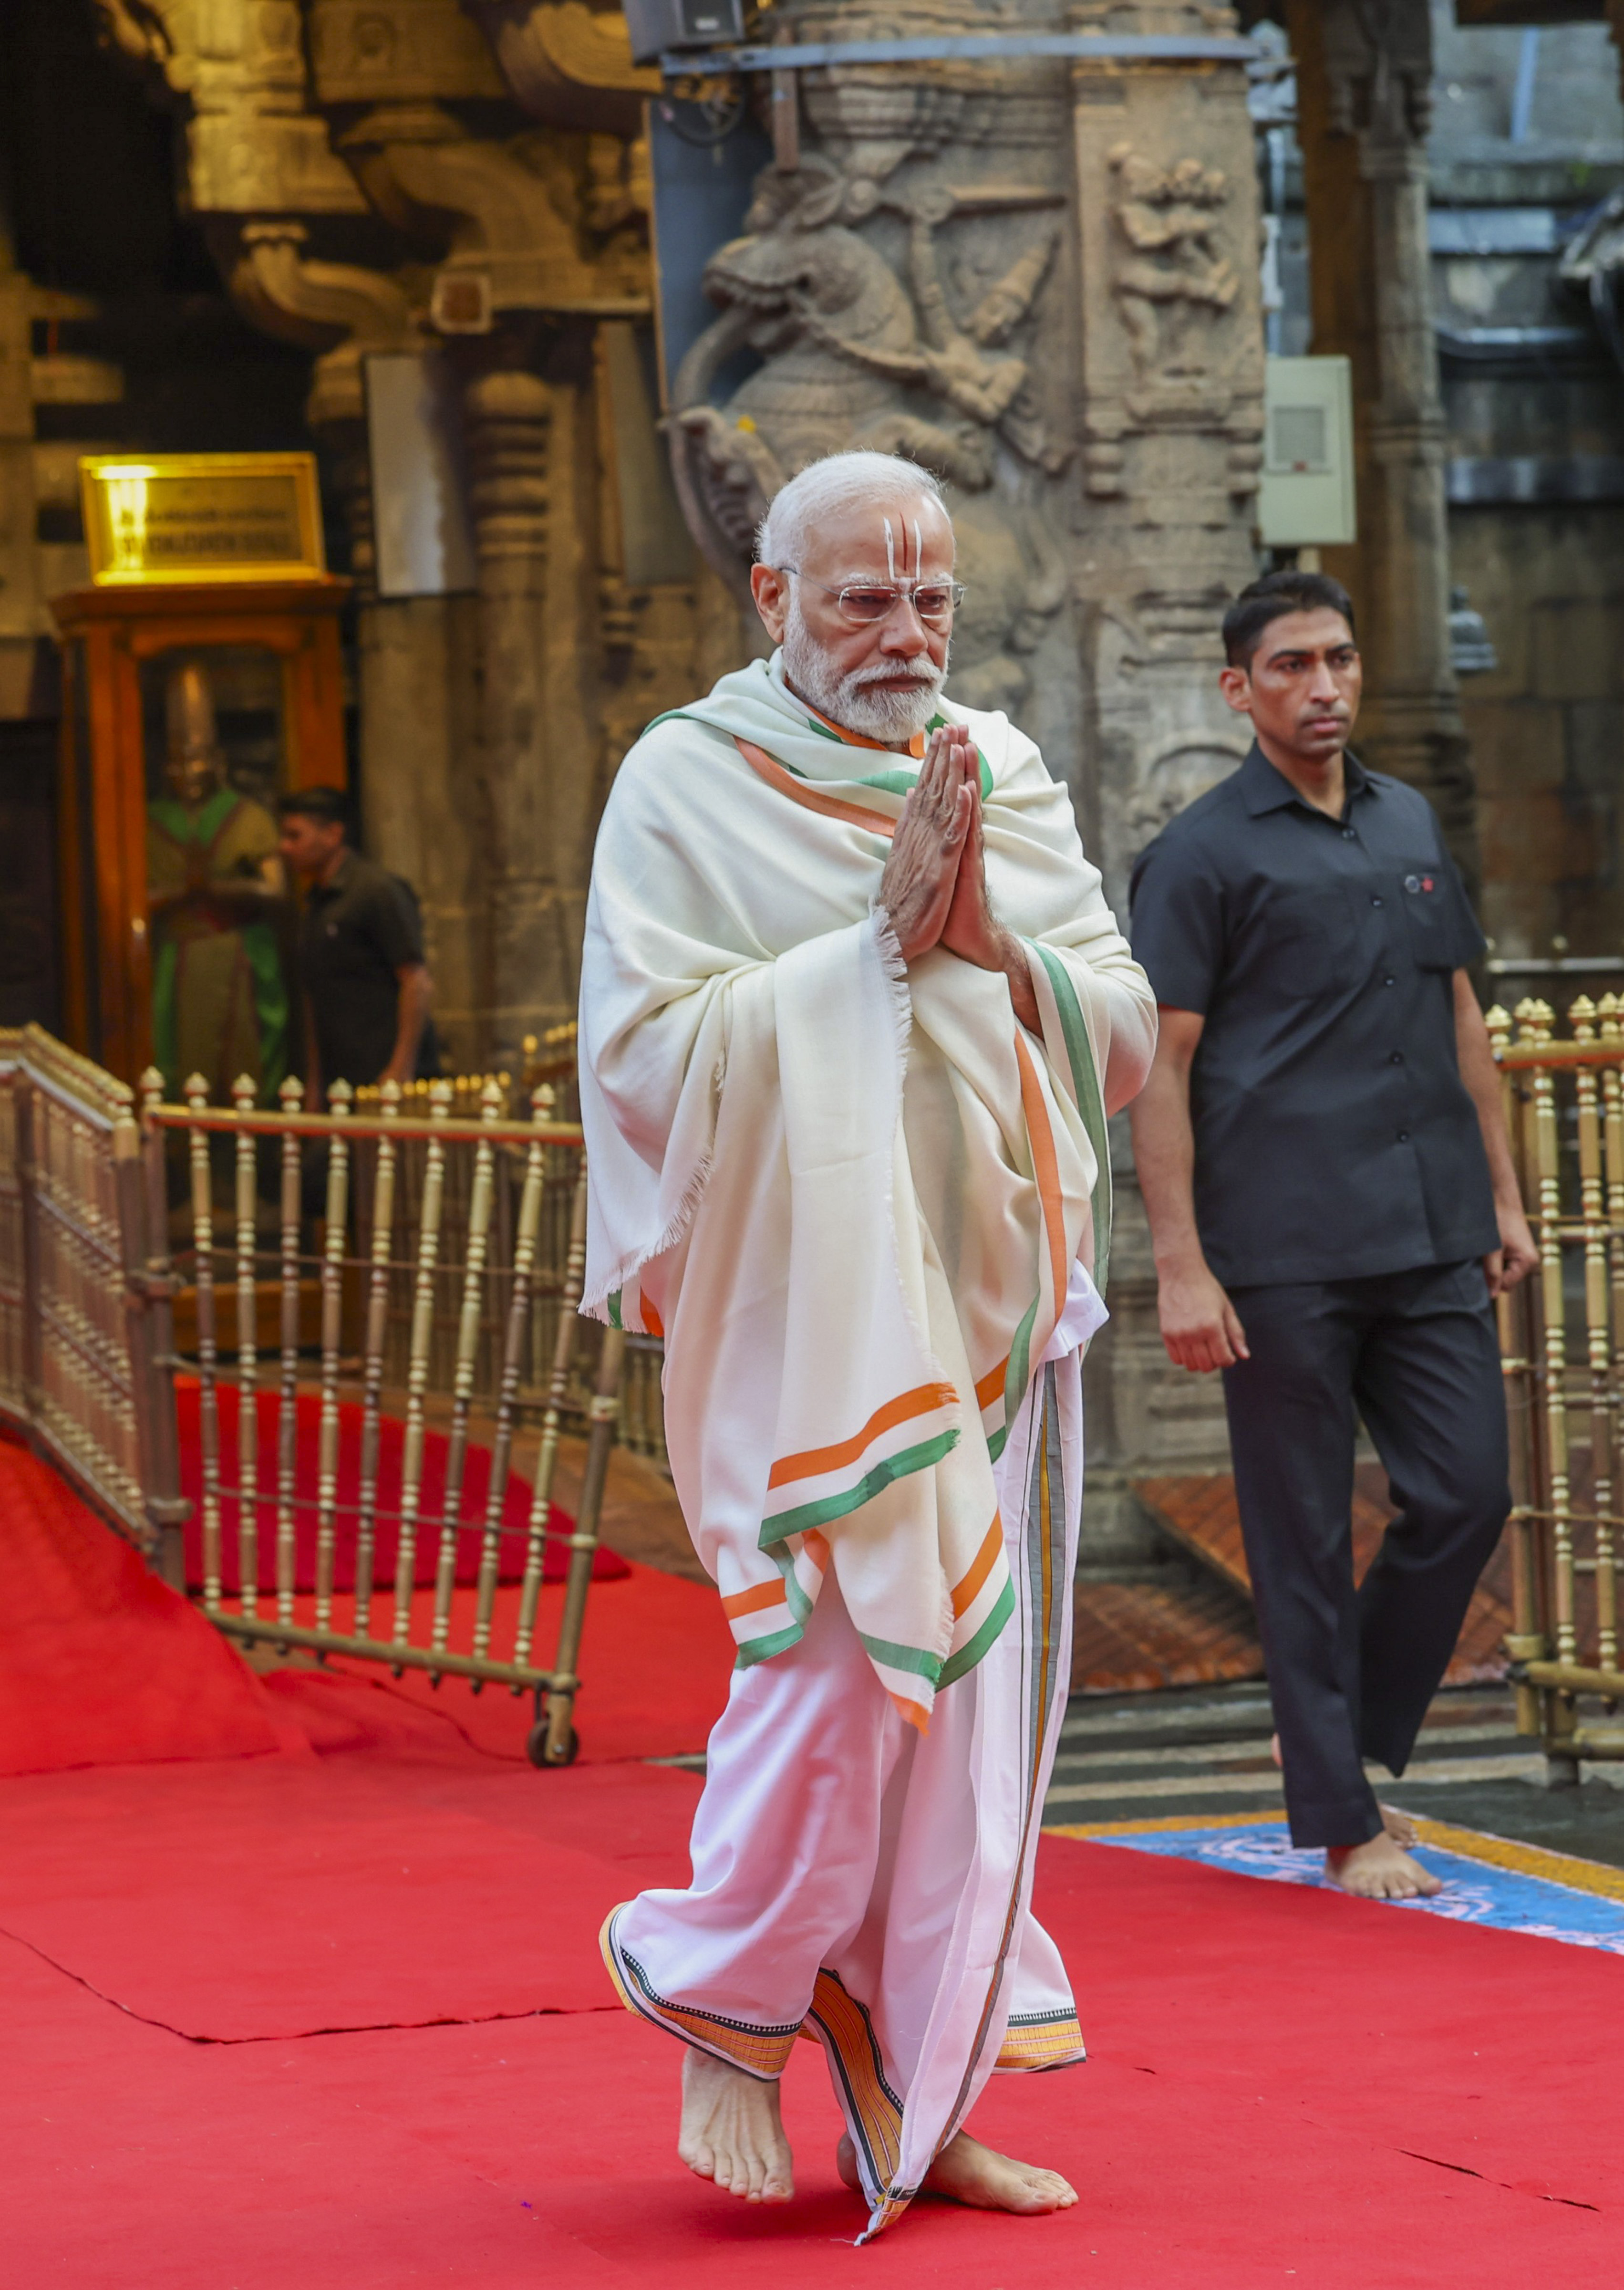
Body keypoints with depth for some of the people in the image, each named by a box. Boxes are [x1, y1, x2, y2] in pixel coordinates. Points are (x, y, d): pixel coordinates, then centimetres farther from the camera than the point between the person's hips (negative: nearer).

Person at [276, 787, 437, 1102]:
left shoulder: (379, 890, -7)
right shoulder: (315, 903, 20)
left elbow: (419, 984, -12)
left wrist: (400, 1070, -17)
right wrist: (314, 1081, 19)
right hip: (338, 1082, 8)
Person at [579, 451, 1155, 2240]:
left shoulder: (1005, 778, 12)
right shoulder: (687, 785, -3)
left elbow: (1125, 1026, 8)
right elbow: (646, 1053, -13)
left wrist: (992, 949, -12)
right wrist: (878, 942, -16)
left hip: (990, 1302, 5)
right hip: (807, 1305, -5)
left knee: (972, 1687, 5)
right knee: (844, 1655, -12)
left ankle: (913, 2095, 13)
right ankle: (718, 1983, 13)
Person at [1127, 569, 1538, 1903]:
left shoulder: (1411, 826, 15)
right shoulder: (1201, 855, -3)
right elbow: (1159, 1070, -6)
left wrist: (1503, 1193, 16)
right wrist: (1181, 1266, -12)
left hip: (1434, 1241, 5)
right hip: (1283, 1254, -5)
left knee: (1466, 1496, 1)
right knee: (1306, 1542, 0)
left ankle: (1361, 1746, 20)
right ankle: (1345, 1825, 8)